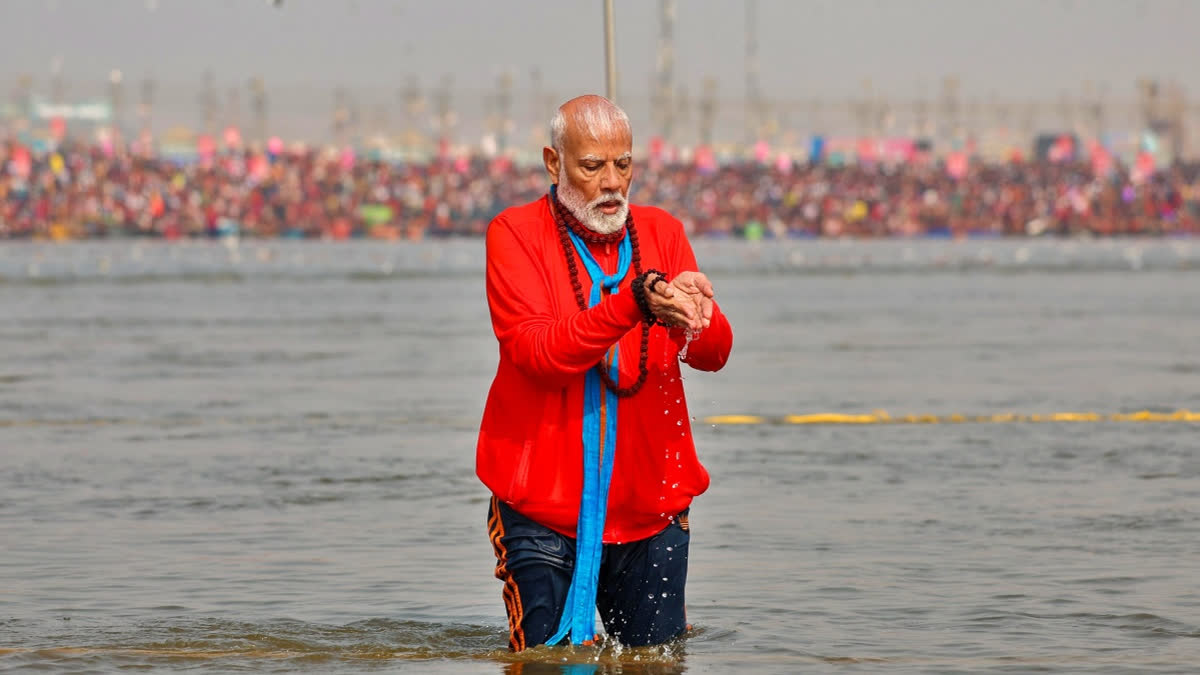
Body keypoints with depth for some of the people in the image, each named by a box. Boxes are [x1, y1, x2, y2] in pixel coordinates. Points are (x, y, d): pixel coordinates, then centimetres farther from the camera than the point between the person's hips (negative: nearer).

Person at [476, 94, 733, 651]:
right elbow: (539, 352, -19)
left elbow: (715, 353, -5)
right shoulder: (515, 234, -4)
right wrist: (637, 301, -31)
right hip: (543, 508, -3)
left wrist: (695, 319, -29)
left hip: (648, 510, 3)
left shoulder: (661, 233, 7)